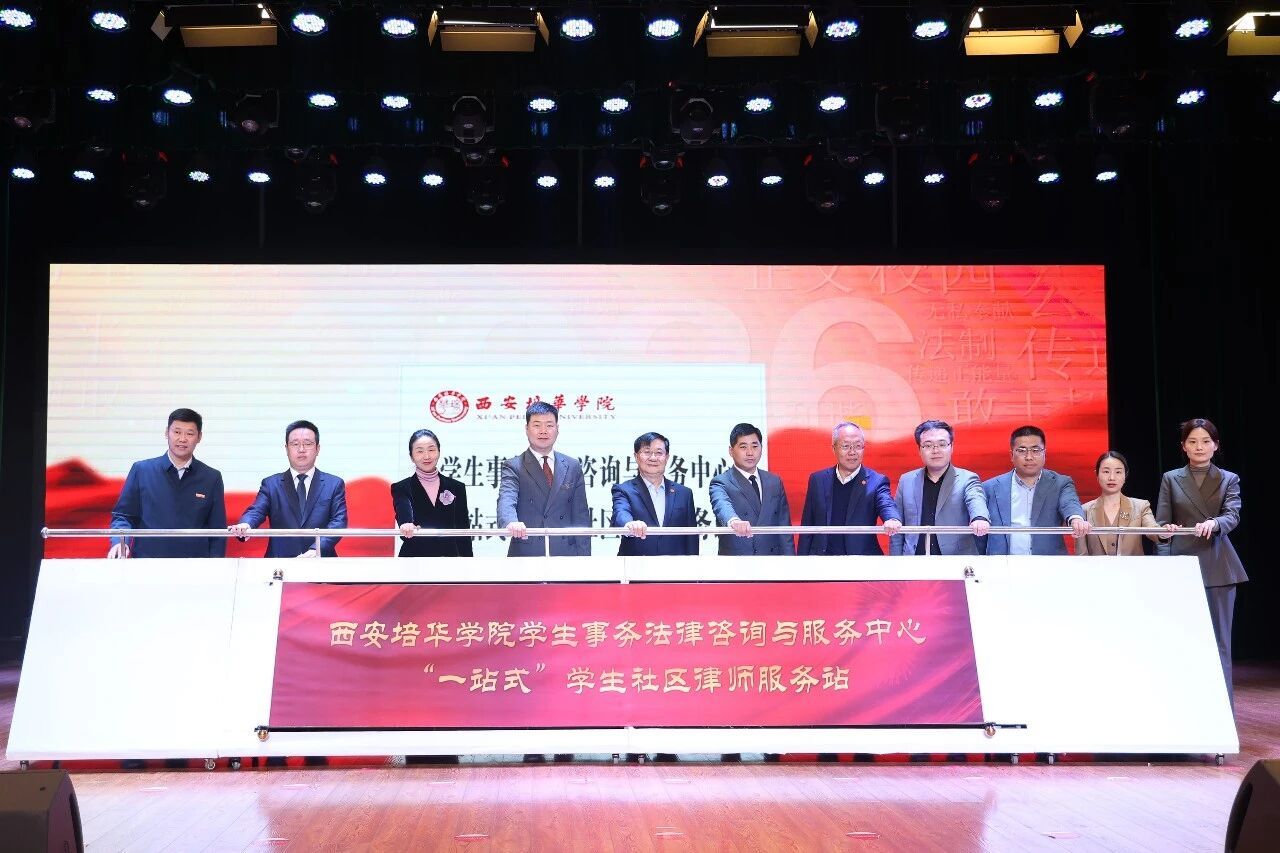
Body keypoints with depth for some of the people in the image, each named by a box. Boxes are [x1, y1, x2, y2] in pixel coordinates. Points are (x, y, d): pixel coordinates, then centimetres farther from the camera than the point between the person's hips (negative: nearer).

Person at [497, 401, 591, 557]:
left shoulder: (573, 467, 11)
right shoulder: (514, 467, 2)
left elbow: (581, 516, 10)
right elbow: (506, 500, -17)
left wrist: (584, 557, 2)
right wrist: (511, 522, -40)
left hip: (565, 553, 3)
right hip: (526, 553, -3)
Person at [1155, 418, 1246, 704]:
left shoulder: (1229, 479, 9)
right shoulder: (1170, 479, 9)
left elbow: (1233, 515, -8)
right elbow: (1161, 525, 4)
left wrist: (1214, 523, -31)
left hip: (1218, 569, 0)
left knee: (1219, 641, 1)